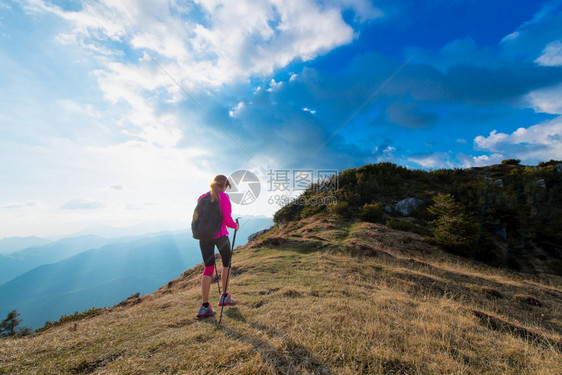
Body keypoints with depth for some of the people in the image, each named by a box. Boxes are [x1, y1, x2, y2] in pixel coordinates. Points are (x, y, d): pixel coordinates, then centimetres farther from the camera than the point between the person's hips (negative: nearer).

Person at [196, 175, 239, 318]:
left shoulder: (202, 197, 7)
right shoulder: (224, 197, -10)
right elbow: (227, 219, -17)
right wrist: (235, 226, 2)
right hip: (220, 235, -4)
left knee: (208, 268, 9)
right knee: (227, 263, 18)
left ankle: (204, 306, 6)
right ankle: (224, 297, 26)